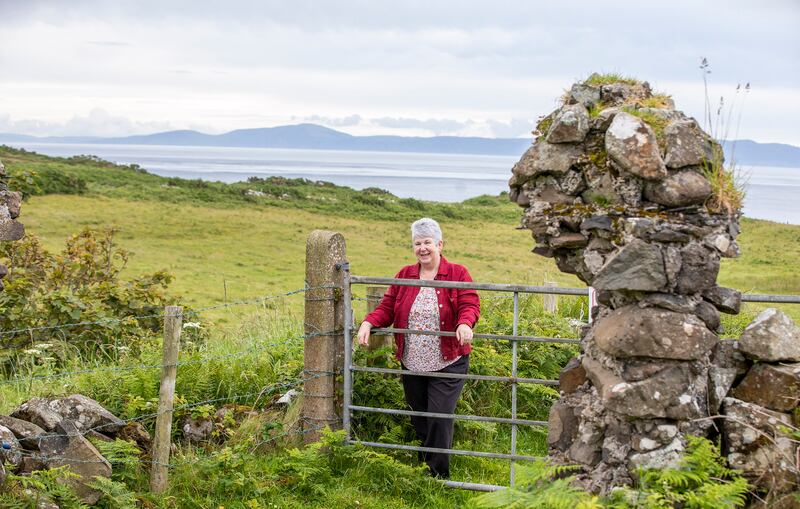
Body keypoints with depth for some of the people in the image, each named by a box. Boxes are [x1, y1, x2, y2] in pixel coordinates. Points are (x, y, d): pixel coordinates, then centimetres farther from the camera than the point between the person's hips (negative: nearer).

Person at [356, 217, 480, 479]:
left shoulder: (457, 273, -2)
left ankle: (438, 475, 2)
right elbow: (387, 308, 6)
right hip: (412, 365, 4)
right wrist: (368, 322, -13)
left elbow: (470, 305, -11)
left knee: (439, 417, -9)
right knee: (418, 418, 12)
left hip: (447, 364, -4)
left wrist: (464, 324, -34)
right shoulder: (404, 275, 10)